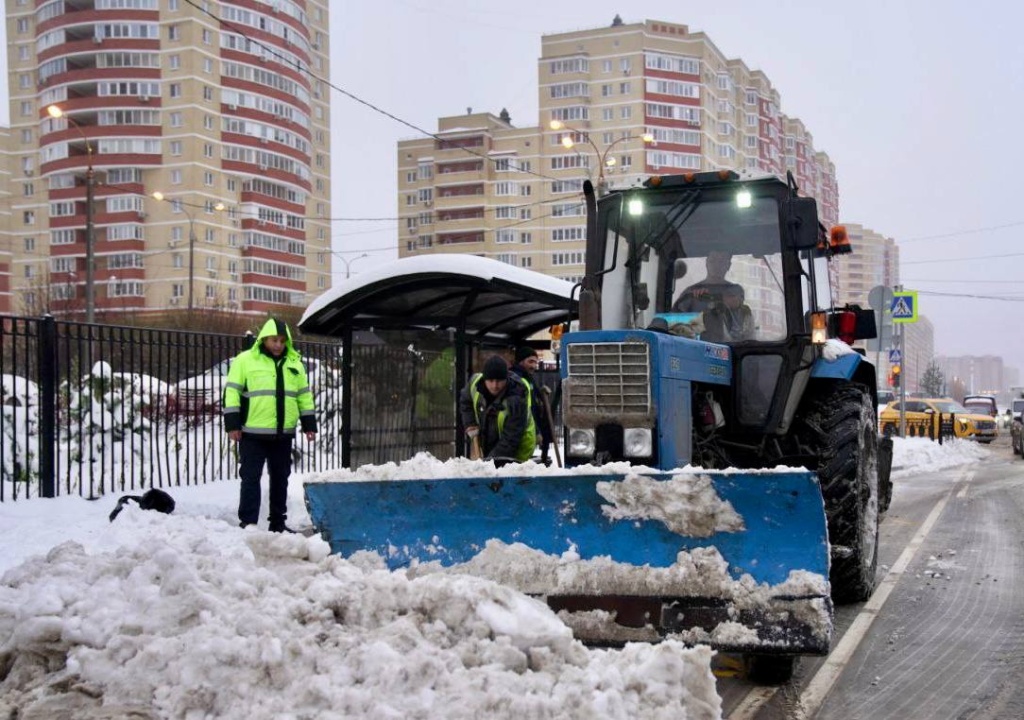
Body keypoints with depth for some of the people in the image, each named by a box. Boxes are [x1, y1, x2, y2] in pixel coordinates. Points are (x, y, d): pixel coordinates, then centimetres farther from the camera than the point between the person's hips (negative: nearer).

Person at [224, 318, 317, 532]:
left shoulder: (294, 363, 11)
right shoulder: (245, 360, -3)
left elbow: (304, 396, 16)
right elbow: (232, 392, -4)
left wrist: (309, 425, 11)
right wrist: (232, 424, -10)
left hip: (283, 434, 5)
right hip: (253, 433, -4)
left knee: (280, 478, 12)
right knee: (251, 478, -1)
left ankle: (278, 522, 22)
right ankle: (247, 523, 3)